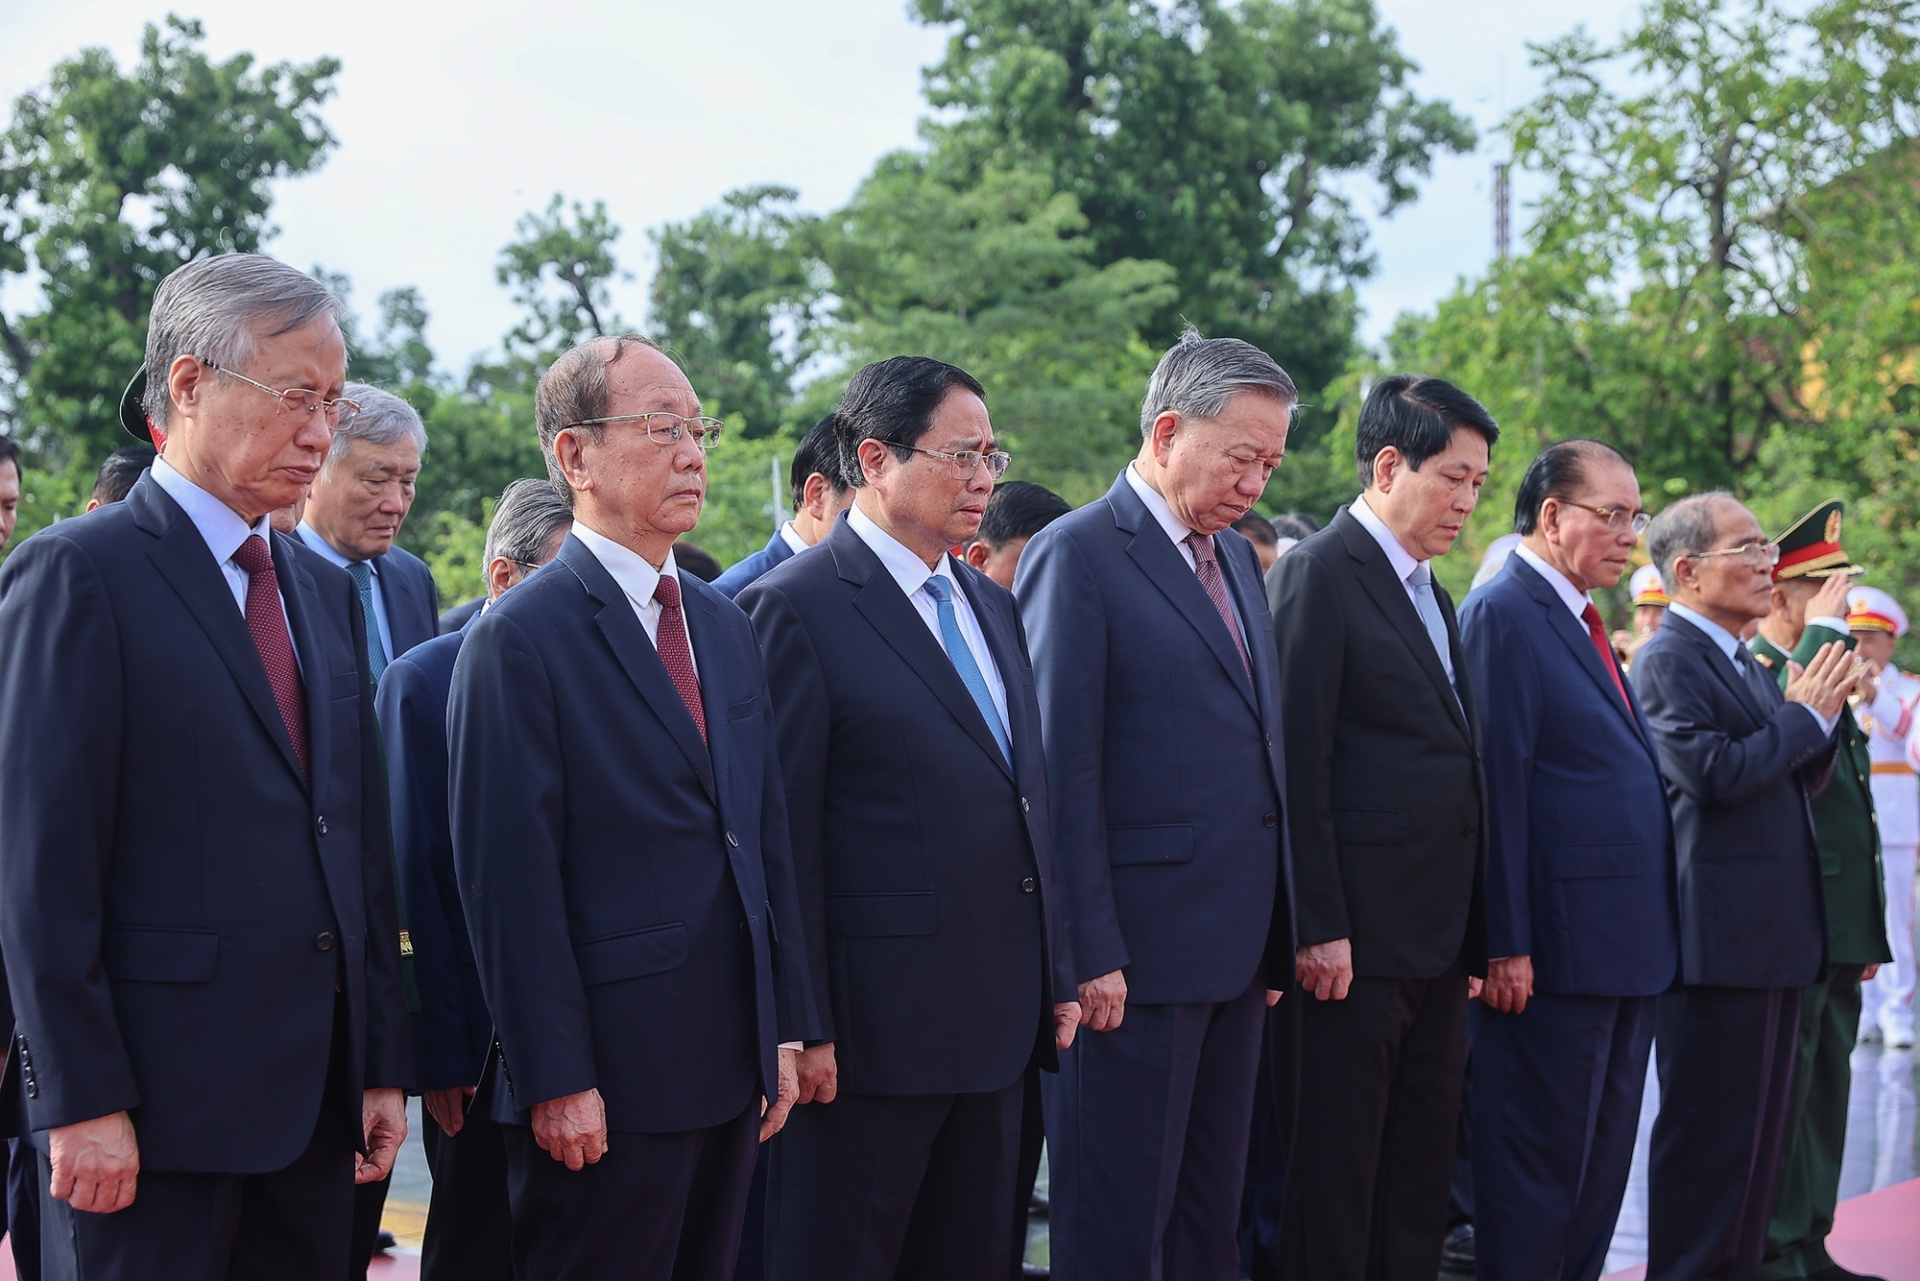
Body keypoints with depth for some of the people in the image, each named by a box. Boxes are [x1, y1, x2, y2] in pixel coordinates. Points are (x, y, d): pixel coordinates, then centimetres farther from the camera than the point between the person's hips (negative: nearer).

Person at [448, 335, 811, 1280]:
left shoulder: (726, 628, 14)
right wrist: (556, 1080, -17)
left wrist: (784, 1027, 12)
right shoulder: (520, 638, -10)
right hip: (606, 1077, -7)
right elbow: (510, 875, -14)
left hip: (731, 1063, 7)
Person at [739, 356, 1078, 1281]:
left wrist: (1054, 980, 15)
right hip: (871, 1023, -8)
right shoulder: (796, 607, -10)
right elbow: (782, 837, -13)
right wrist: (802, 1029, -15)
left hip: (997, 1024, 8)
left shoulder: (991, 606, 15)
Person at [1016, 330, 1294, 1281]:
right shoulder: (1077, 555, -10)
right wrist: (1091, 955, -17)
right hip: (1136, 953, -8)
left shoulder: (1236, 557, 15)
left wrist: (1274, 934, 12)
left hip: (1237, 949, 8)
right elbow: (1062, 773, -14)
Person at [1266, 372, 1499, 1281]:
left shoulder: (1431, 592, 17)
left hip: (1437, 937, 9)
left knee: (1421, 1176, 12)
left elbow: (1451, 759, 16)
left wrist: (1473, 937, 11)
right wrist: (1319, 929, -18)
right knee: (1334, 1176, 0)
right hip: (1353, 933, -8)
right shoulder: (1319, 573, -9)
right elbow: (1298, 764, -15)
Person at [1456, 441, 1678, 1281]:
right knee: (1538, 1168, -1)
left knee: (1602, 1164, 15)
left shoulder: (1582, 622, 17)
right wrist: (1507, 946, -21)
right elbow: (1498, 787, -17)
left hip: (1627, 948, 9)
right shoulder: (1503, 613, -12)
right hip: (1555, 951, -9)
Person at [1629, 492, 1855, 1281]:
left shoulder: (1745, 664, 17)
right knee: (1709, 1129, -4)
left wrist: (1818, 716, 2)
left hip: (1775, 934, 10)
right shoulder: (1670, 660, -12)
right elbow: (1715, 773, -23)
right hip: (1721, 938, -10)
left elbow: (1803, 781, 20)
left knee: (1759, 1127, 15)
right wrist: (1805, 716, -12)